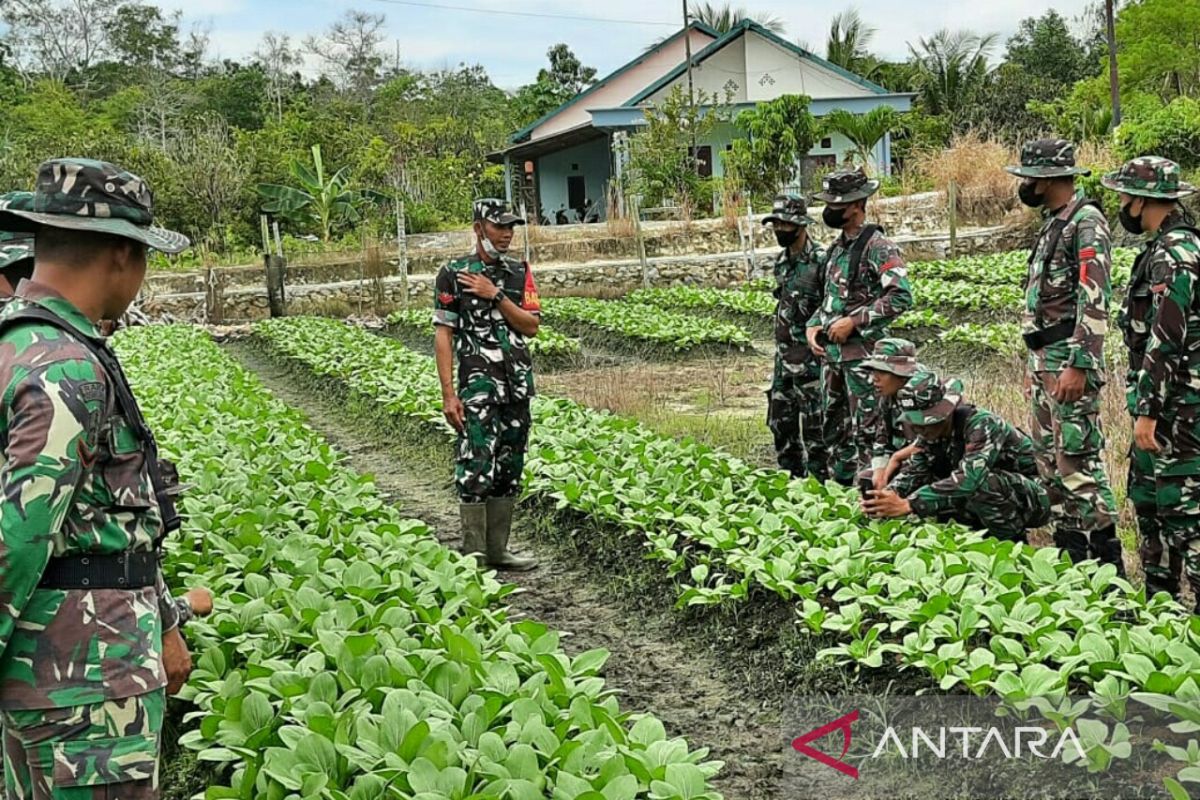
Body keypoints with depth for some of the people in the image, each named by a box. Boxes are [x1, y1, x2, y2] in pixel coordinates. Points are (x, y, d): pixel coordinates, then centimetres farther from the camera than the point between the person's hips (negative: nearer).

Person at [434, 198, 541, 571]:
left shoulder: (520, 272, 12)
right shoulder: (454, 274, -2)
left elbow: (532, 326, 3)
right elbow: (443, 335, -5)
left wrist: (496, 296, -10)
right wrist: (448, 394, -11)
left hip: (518, 386, 5)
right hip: (477, 387, -5)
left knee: (509, 471, 10)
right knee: (476, 470, -8)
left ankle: (497, 551, 20)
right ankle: (473, 556, -1)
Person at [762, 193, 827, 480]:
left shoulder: (820, 260, -13)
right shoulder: (781, 262, 12)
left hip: (811, 356, -8)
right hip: (784, 355, 8)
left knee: (814, 424, -3)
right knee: (781, 421, 12)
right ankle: (792, 480, 23)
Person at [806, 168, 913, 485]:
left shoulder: (878, 247, -12)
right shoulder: (837, 248, 15)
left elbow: (900, 296, -22)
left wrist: (853, 321, -21)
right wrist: (814, 325, 7)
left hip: (862, 353, -9)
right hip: (832, 352, 9)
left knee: (865, 430, -6)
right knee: (835, 427, 15)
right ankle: (840, 484, 25)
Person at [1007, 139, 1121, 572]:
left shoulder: (1087, 222, -13)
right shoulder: (1052, 224, 18)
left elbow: (1094, 301, -20)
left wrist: (1079, 367, -25)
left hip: (1071, 360, -10)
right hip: (1044, 359, 10)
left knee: (1078, 459, -9)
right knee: (1051, 459, 13)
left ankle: (1106, 559, -2)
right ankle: (1070, 549, 21)